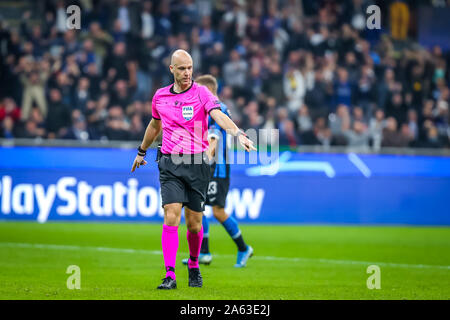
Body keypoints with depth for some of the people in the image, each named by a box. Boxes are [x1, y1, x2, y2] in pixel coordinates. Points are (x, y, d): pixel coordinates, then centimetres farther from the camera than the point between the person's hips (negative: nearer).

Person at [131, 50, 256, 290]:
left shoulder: (201, 93, -2)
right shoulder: (160, 96, 8)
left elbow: (219, 116, -19)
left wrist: (239, 134, -37)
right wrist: (142, 151, 38)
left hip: (197, 162, -1)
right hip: (170, 162, 1)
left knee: (194, 223, 4)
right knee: (171, 217, -13)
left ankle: (194, 266, 31)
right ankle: (170, 275, -16)